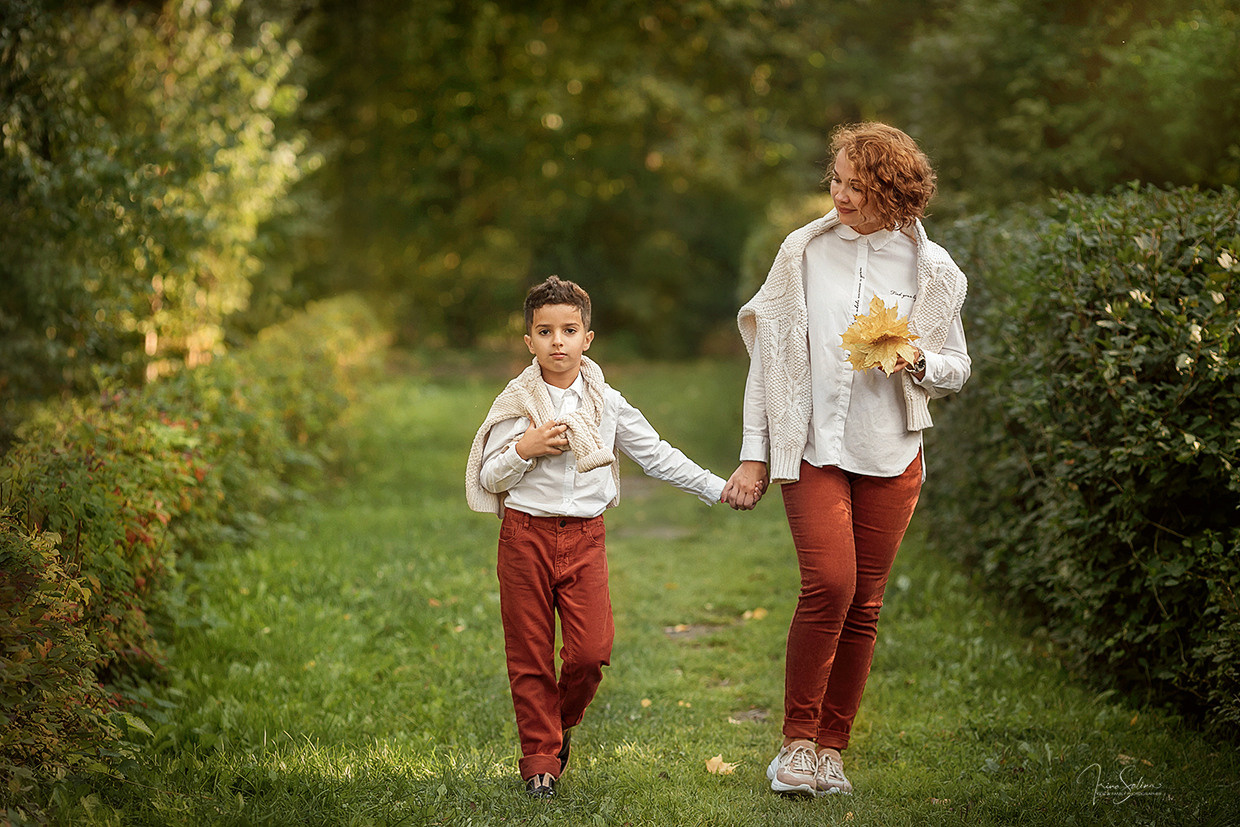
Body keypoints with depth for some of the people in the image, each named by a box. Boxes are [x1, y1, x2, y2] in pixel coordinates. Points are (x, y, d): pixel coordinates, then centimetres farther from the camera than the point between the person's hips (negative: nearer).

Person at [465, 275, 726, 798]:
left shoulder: (606, 403, 6)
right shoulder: (515, 404, 0)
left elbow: (657, 455, 10)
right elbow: (489, 478, 1)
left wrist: (716, 488, 7)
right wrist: (525, 450, -15)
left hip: (585, 537, 1)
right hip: (526, 534, -1)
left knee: (591, 651, -9)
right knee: (530, 653, 2)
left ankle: (561, 721, 20)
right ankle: (540, 758, 14)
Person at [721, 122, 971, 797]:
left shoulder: (930, 268, 3)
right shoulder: (805, 249, 3)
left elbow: (956, 370, 11)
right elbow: (769, 352, 6)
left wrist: (917, 360, -13)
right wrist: (754, 455, 3)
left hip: (889, 454, 1)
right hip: (812, 444, -1)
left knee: (864, 603, 3)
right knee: (829, 584, -17)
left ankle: (831, 748, 15)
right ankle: (797, 741, -4)